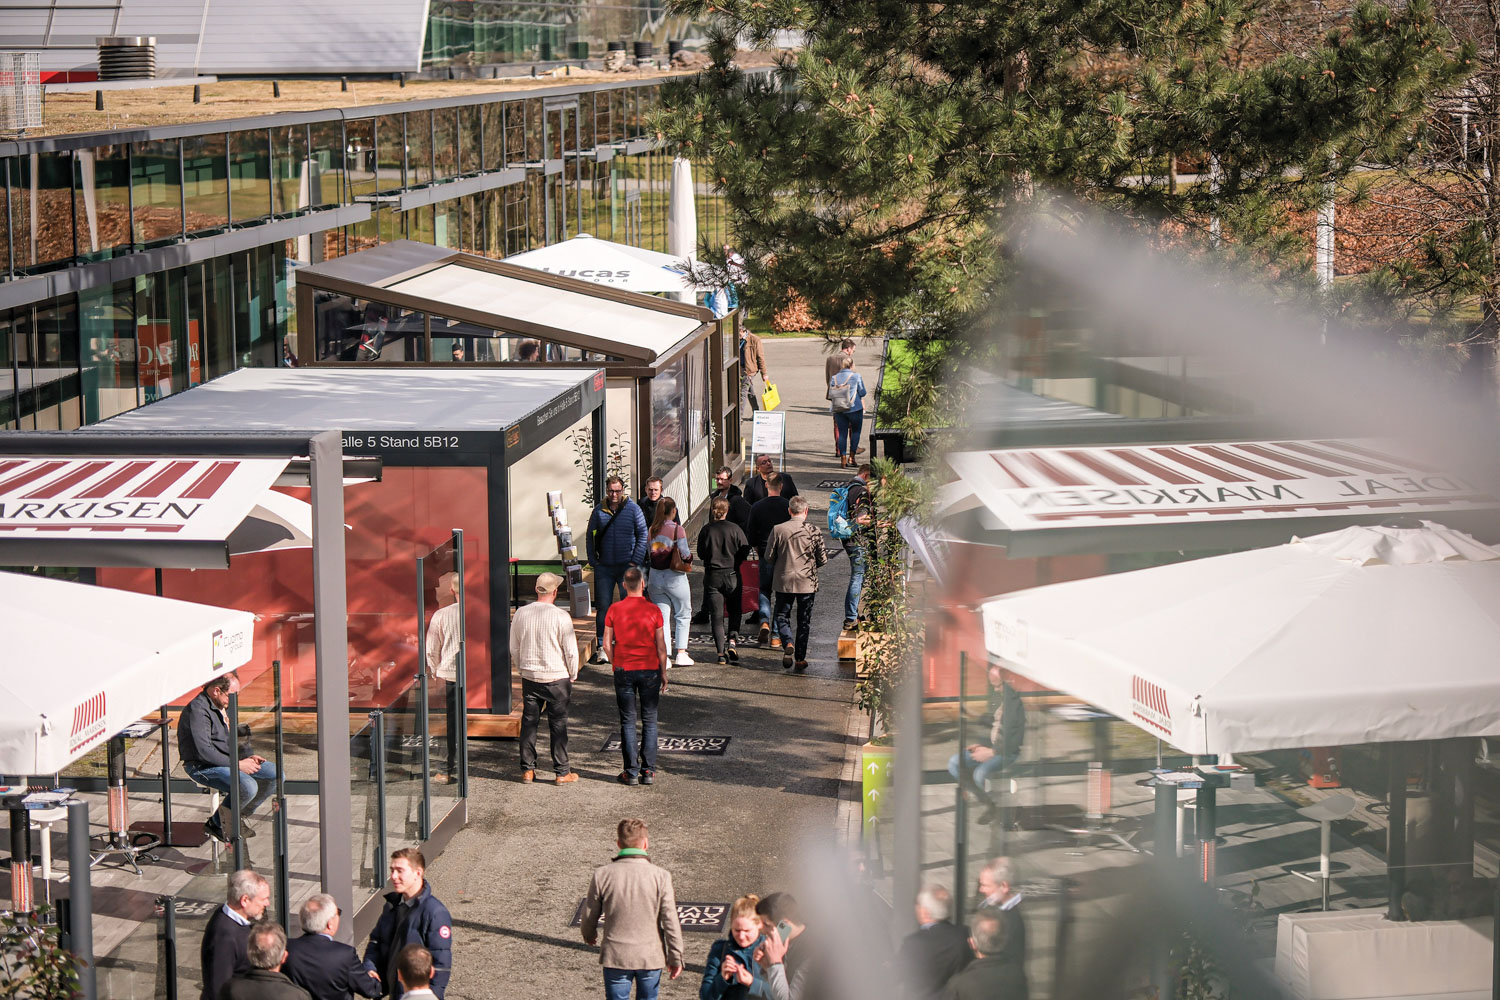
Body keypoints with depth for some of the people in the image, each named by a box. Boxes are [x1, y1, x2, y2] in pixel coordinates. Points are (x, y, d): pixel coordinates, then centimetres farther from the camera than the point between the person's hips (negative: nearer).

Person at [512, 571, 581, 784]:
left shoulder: (520, 614, -1)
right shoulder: (560, 616, -15)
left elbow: (514, 649, 8)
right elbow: (570, 650, -11)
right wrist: (573, 675, 5)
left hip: (529, 677, 4)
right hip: (557, 678, -4)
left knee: (529, 723, 12)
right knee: (558, 725, 4)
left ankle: (527, 769, 15)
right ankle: (561, 772, 8)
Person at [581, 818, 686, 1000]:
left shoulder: (602, 875, -10)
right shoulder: (660, 876, -12)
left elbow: (590, 915, 2)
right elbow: (670, 922, -9)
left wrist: (589, 935, 25)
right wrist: (675, 957, 3)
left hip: (616, 957, 0)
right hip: (651, 957, 0)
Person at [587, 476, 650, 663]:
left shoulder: (633, 509, 0)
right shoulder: (599, 512, 5)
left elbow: (643, 535, 2)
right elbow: (590, 537, 12)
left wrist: (636, 561, -5)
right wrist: (593, 561, 3)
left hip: (627, 565, -1)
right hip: (604, 568, 1)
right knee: (603, 607, -1)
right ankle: (603, 647, 2)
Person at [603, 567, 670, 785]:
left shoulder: (614, 610, -4)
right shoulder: (653, 610, -7)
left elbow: (607, 644, -1)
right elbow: (661, 646, -6)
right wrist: (663, 672, 5)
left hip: (623, 670, 1)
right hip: (649, 670, -1)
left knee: (628, 722, 6)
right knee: (649, 722, 8)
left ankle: (631, 771, 5)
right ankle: (648, 771, 7)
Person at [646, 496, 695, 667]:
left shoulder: (652, 529, 3)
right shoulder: (677, 529, -12)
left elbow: (645, 554, 7)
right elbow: (685, 554, -14)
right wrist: (689, 558, 7)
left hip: (655, 576, 4)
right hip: (674, 576, -4)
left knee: (662, 617, 9)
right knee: (683, 615, 9)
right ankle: (681, 653, 4)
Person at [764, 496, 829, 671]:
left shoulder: (778, 530, -9)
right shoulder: (814, 531, -8)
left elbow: (768, 557, -2)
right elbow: (822, 559, -2)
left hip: (784, 581, 0)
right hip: (807, 582, 0)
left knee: (782, 616, 14)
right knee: (804, 621, 11)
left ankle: (787, 643, -13)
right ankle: (801, 658, 12)